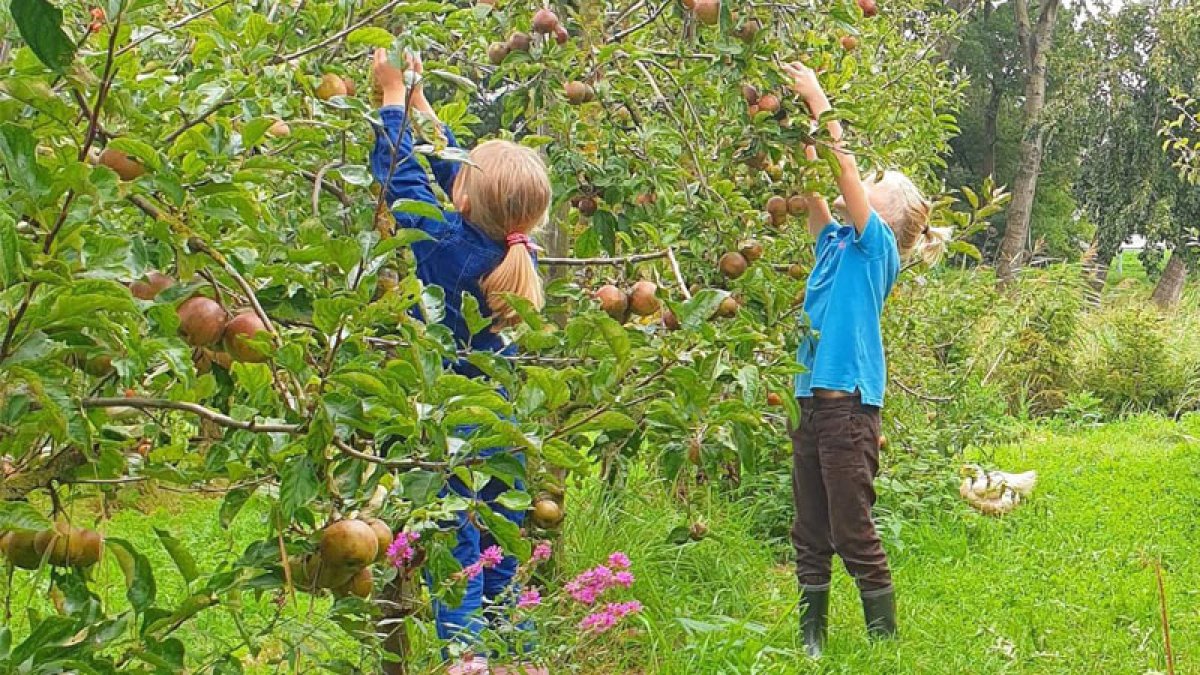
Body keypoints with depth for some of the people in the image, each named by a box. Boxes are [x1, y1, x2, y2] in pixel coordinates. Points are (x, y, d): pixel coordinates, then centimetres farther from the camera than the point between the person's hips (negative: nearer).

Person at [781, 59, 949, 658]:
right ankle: (810, 642, 21)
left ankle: (886, 644, 8)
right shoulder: (836, 241, 15)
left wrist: (820, 100, -8)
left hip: (848, 405, -8)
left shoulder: (877, 245, -5)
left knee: (853, 534, -3)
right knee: (810, 536, 12)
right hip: (812, 401, 8)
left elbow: (845, 163, -12)